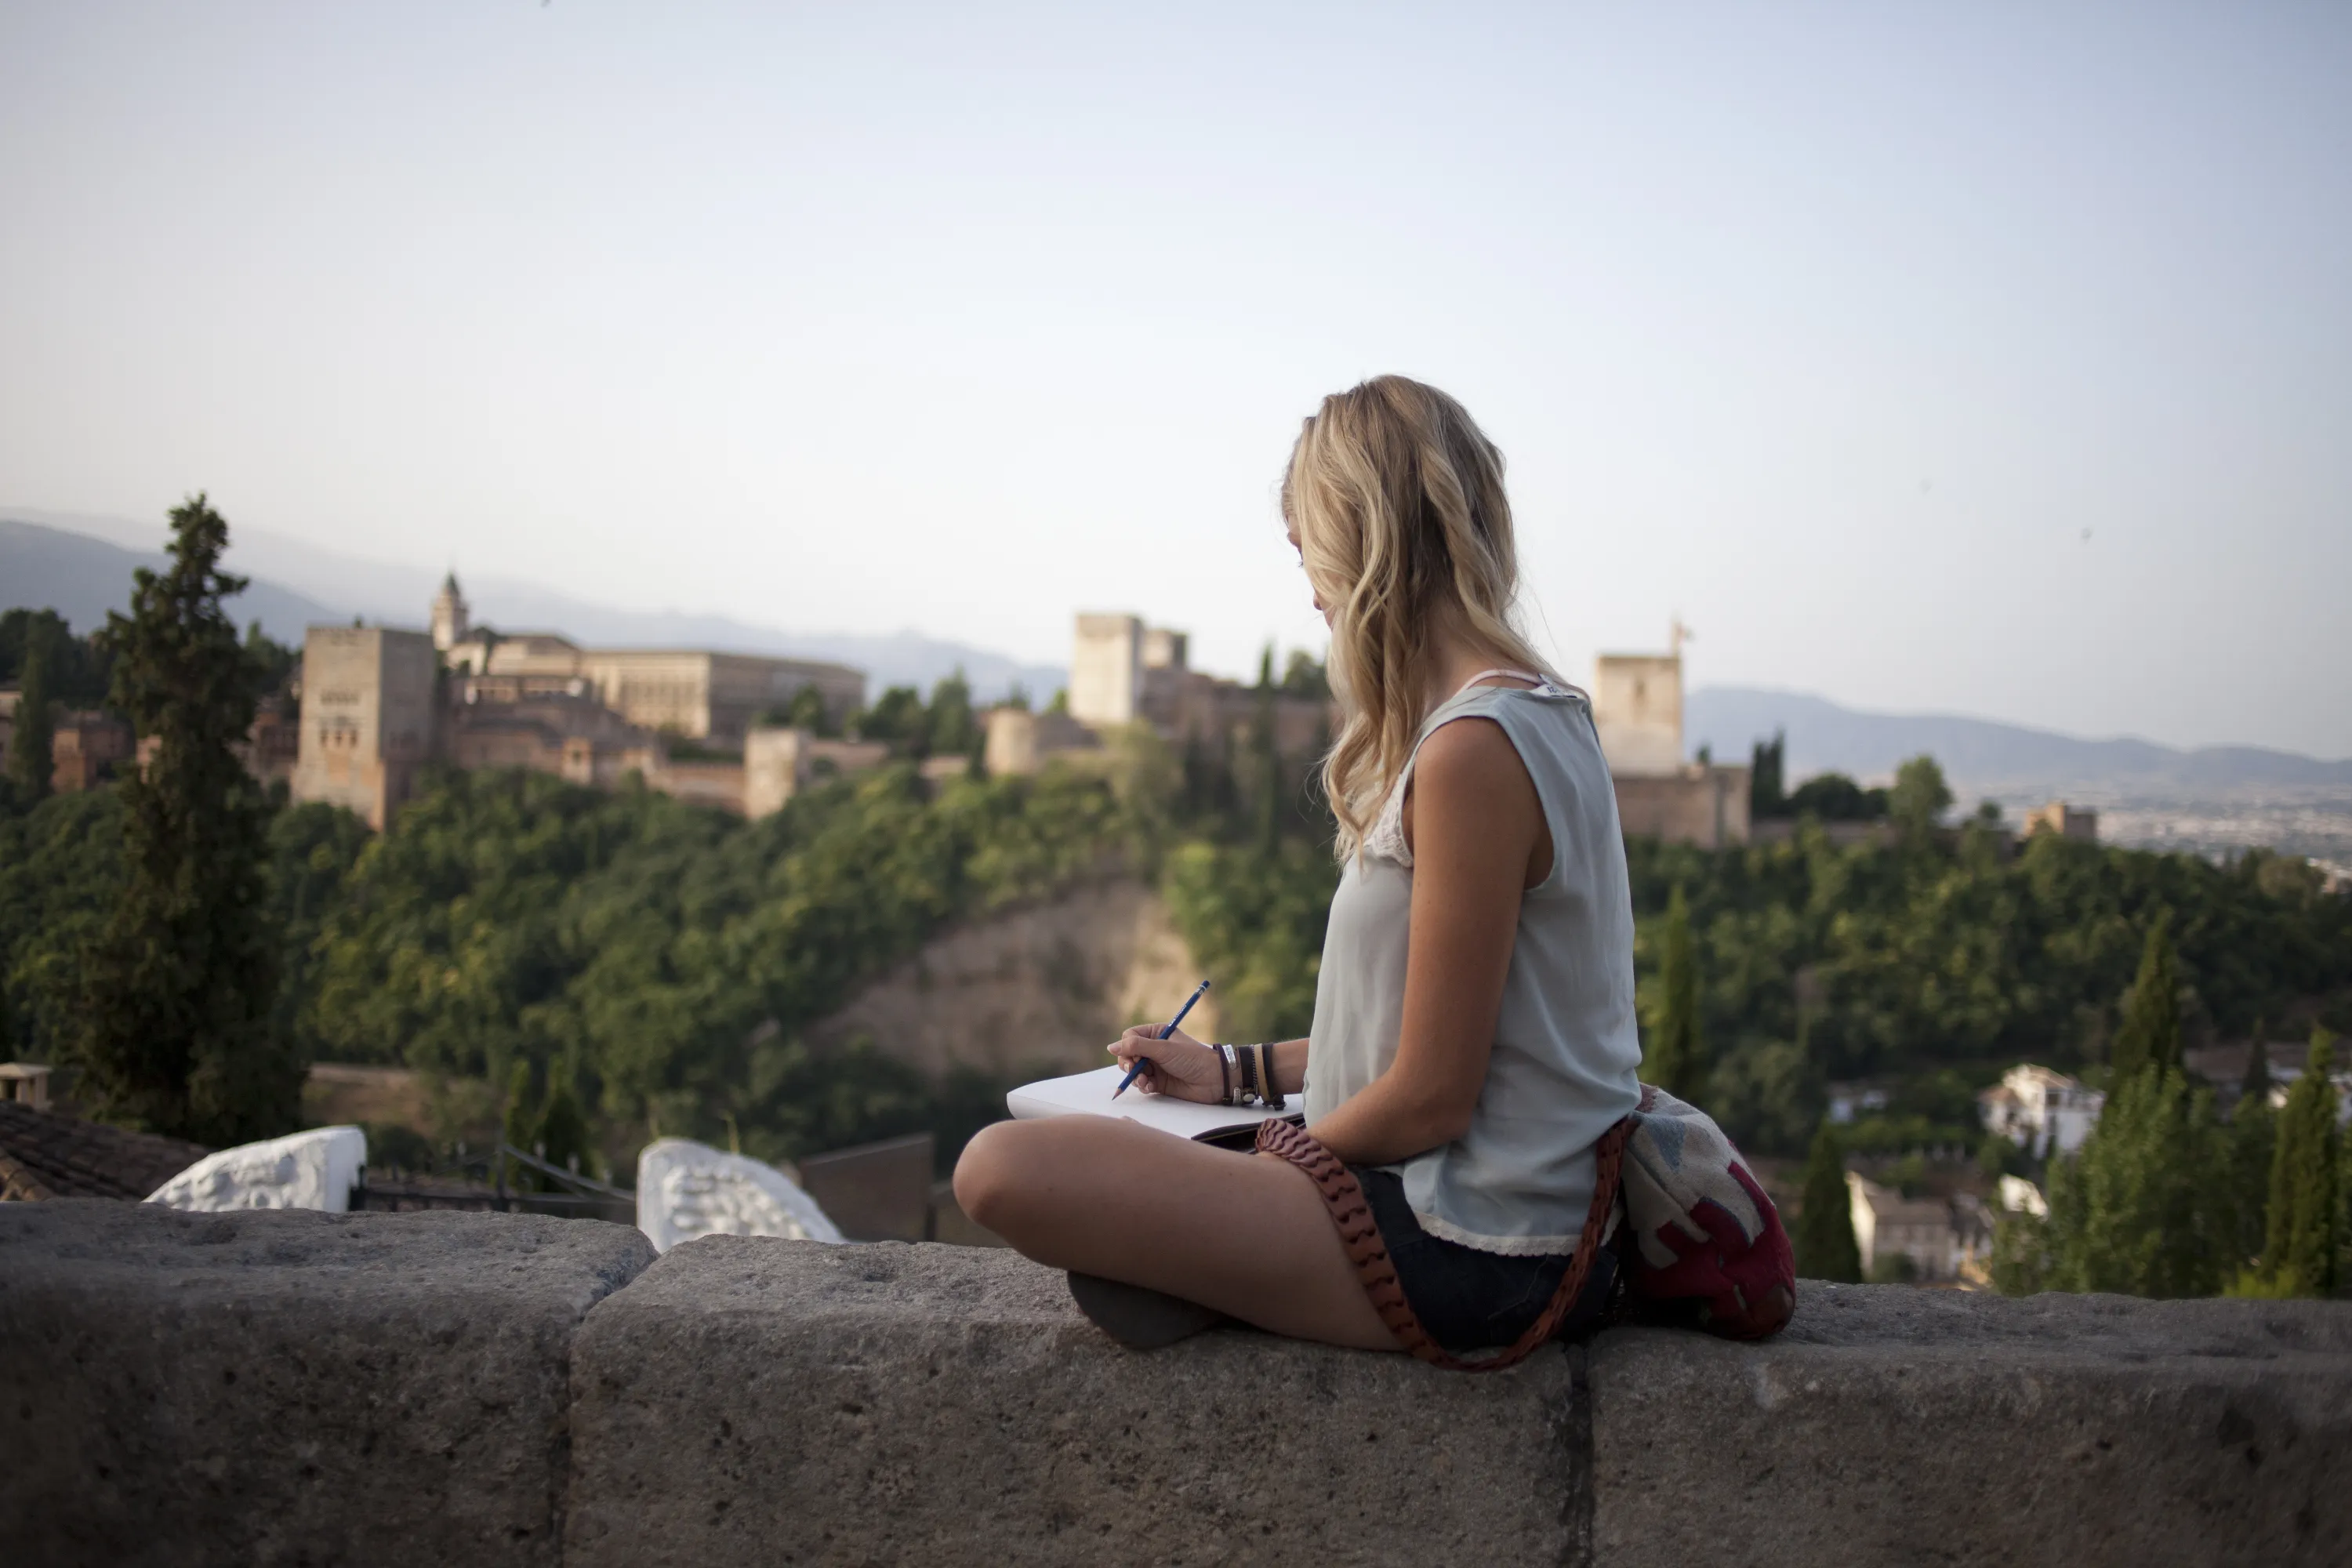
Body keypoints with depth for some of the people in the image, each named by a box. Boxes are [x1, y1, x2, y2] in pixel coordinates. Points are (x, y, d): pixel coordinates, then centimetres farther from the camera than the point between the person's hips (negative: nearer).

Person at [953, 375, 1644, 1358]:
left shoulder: (1470, 752, -22)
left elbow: (1431, 1096, -20)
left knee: (1004, 1169, -21)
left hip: (1463, 1256, -10)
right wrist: (1239, 1070, 17)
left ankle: (1214, 1288, -2)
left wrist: (1267, 1161, -3)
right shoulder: (1543, 711, 9)